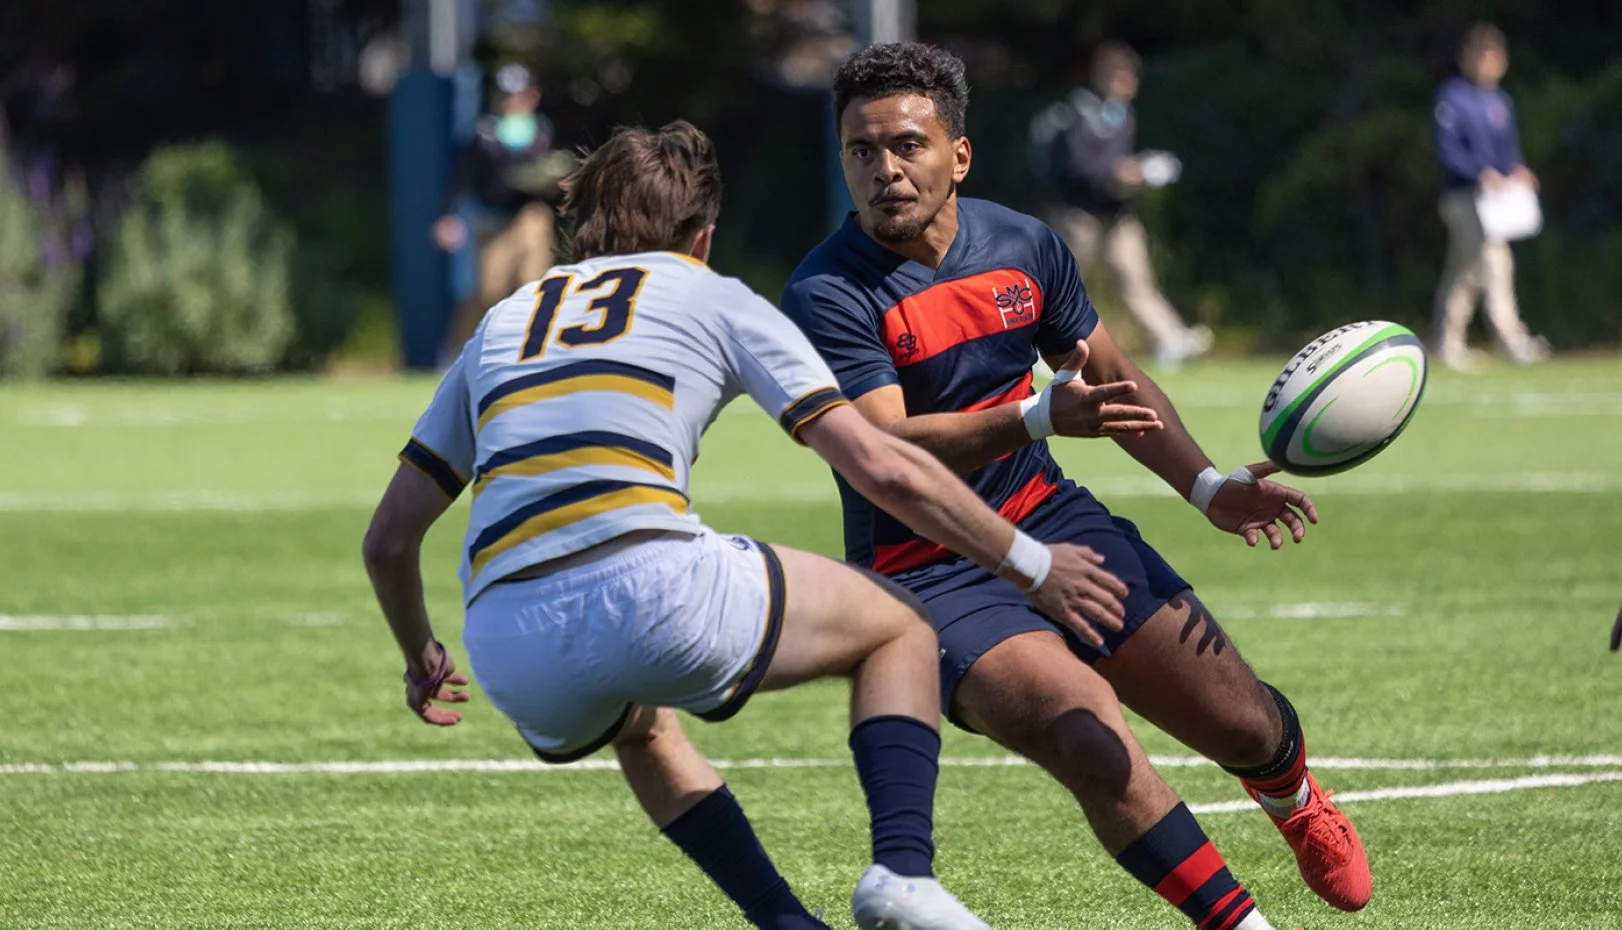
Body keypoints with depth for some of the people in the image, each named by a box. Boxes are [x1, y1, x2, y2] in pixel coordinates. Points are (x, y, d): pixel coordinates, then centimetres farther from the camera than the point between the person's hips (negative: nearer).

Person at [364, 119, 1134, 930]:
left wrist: (419, 657, 46)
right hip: (652, 591, -4)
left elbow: (389, 539, 27)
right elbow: (883, 469, 11)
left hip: (508, 653, 4)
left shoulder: (499, 325, 28)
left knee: (642, 730, 40)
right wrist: (1032, 567, 21)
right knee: (899, 629, 22)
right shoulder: (714, 299, 19)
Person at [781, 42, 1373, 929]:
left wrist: (1205, 486, 2)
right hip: (925, 574, -5)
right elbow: (883, 450, -28)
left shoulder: (1024, 246, 1)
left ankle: (1298, 807, 40)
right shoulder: (825, 295, -17)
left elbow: (1113, 383, 15)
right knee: (1091, 739, -28)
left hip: (1048, 521, 5)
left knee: (1242, 723, 3)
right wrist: (1040, 418, -40)